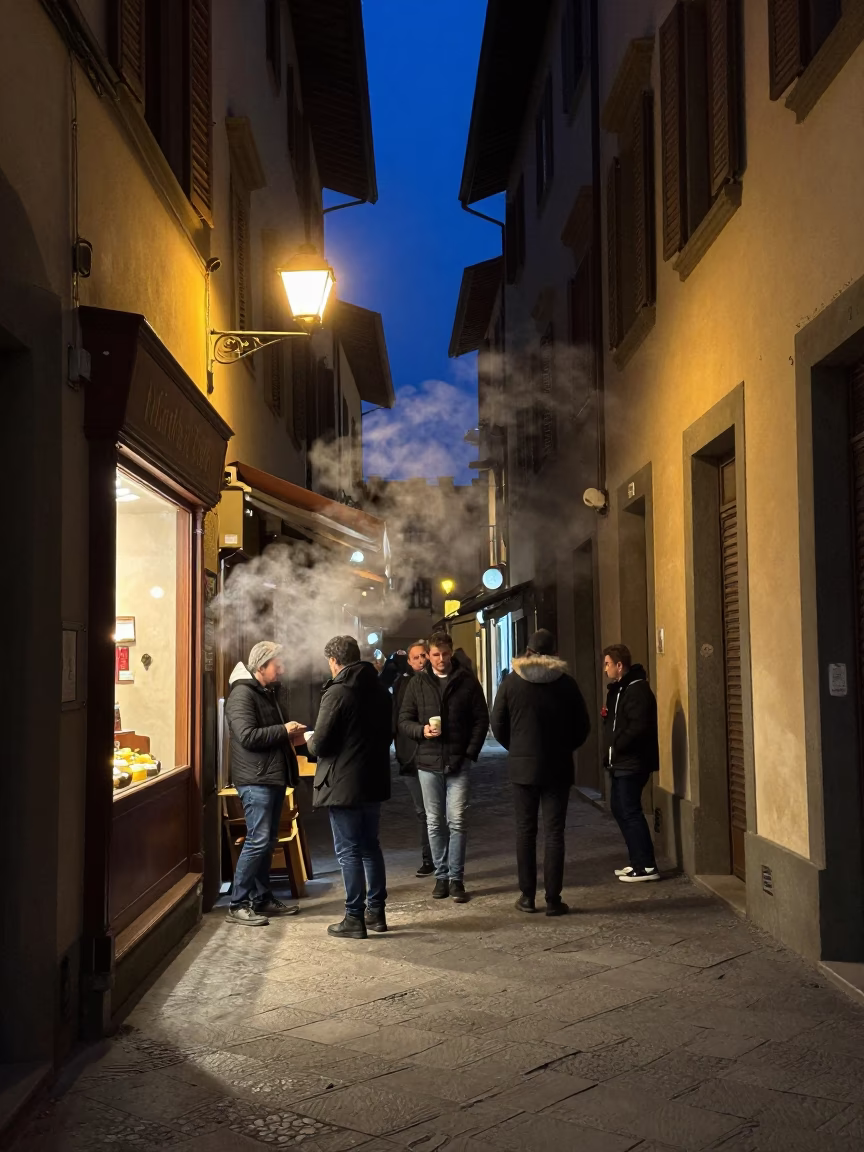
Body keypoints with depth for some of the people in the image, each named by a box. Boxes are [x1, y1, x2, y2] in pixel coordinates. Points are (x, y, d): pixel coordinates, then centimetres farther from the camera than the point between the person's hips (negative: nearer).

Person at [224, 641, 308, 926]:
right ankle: (237, 905, -4)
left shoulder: (267, 693, 19)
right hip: (255, 779, -10)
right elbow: (247, 736, -24)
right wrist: (283, 730, -17)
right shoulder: (242, 694, -13)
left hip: (273, 777, 10)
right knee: (257, 841, -10)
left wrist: (291, 737, 11)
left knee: (267, 841, 13)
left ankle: (262, 899, 20)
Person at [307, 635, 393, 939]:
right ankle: (376, 911, 23)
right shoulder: (379, 690, 7)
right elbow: (387, 734, 16)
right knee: (370, 846, 17)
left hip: (343, 785, -7)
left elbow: (319, 744, -19)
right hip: (374, 782, 7)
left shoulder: (337, 693, -17)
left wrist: (309, 740, 2)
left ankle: (354, 918, 5)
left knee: (349, 851, 0)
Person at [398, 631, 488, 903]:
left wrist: (471, 753, -5)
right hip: (428, 763, 2)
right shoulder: (417, 682, 5)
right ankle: (441, 876, 16)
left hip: (458, 763, -2)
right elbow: (404, 720, 6)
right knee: (435, 823, 7)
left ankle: (456, 878, 4)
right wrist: (421, 730, -14)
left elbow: (481, 720, 4)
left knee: (456, 822, -3)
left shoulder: (467, 681, 2)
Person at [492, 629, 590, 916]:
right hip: (557, 766, 0)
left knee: (525, 830, 9)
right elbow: (582, 727, 2)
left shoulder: (511, 682, -3)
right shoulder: (566, 682, -3)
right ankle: (553, 899, 2)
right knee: (554, 833, 2)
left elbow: (498, 725, 0)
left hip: (522, 766, 0)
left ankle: (527, 896, 11)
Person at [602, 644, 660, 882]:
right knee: (619, 810, 14)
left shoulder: (637, 690, -17)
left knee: (630, 812, -8)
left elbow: (639, 727, -26)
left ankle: (647, 866, -3)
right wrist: (607, 716, 4)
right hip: (621, 763, 11)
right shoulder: (618, 689, 16)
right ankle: (638, 862, 21)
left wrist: (617, 745, -18)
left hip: (633, 763, -11)